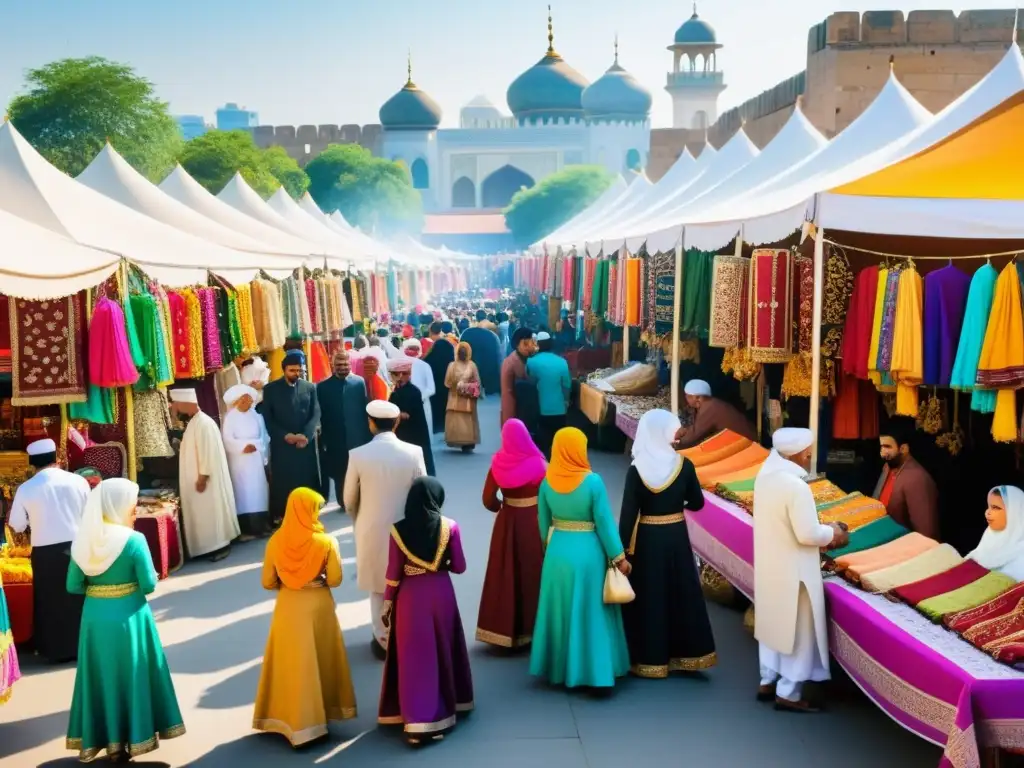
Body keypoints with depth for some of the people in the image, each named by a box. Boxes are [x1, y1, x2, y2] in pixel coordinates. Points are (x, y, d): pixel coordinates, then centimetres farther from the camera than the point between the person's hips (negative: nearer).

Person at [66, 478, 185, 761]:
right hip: (128, 618, -4)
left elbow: (73, 586, 1)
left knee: (100, 676, 16)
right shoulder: (134, 540, -16)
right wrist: (141, 578, 8)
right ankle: (132, 739, 18)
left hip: (95, 617, 4)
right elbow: (149, 585, -14)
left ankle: (94, 739, 25)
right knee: (130, 676, 10)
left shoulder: (83, 540, -2)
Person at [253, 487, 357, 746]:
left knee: (290, 662, 11)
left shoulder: (276, 541, -9)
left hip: (288, 607, 1)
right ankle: (323, 712, 26)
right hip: (318, 605, -1)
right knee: (321, 659, 16)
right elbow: (335, 579, -10)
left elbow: (268, 582, -3)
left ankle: (289, 717, 17)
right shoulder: (326, 541, -15)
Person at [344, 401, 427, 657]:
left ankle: (384, 640, 23)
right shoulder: (414, 452, -12)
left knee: (378, 588, 15)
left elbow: (349, 500, -3)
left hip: (372, 530, -1)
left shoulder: (358, 455, -13)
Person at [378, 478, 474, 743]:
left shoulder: (398, 530, -9)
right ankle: (444, 708, 30)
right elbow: (460, 567, -1)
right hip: (441, 593, 1)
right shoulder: (449, 527, -8)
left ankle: (416, 720, 5)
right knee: (442, 650, 18)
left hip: (410, 596, -1)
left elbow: (393, 573, -5)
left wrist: (387, 602, 8)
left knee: (413, 655, 6)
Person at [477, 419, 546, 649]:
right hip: (533, 521, -2)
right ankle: (529, 626, 19)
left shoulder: (498, 463, -7)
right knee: (530, 571, 10)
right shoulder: (537, 463, -13)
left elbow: (488, 500, -5)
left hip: (506, 521, 2)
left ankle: (503, 626, 19)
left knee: (505, 572, 12)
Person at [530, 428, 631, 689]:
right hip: (588, 553, -4)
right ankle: (594, 670, 13)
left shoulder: (547, 481, -4)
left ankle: (560, 668, 26)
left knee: (560, 611, 16)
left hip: (558, 552, 4)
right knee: (590, 613, 7)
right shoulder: (593, 481, -17)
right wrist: (619, 557, -4)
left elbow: (544, 522, 5)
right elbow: (605, 523, -13)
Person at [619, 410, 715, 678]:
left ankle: (650, 659, 17)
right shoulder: (684, 465, -9)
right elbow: (698, 503, 0)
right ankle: (686, 653, 25)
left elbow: (628, 513, -14)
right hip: (677, 537, 2)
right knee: (682, 593, 16)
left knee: (648, 596, 9)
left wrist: (623, 548, -5)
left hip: (647, 539, -2)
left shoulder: (636, 469, -15)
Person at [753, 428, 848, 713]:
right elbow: (808, 534, -23)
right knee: (798, 630, 5)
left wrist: (822, 534, 13)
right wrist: (832, 532, -4)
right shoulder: (796, 486, -26)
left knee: (774, 623, 21)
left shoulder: (765, 476, 1)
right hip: (792, 571, -8)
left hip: (769, 566, 8)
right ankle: (788, 693, 14)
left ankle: (768, 681, 31)